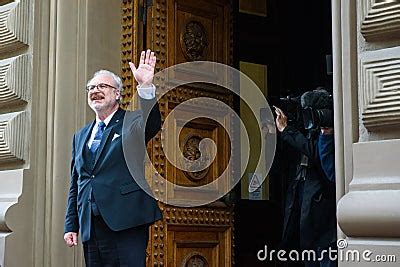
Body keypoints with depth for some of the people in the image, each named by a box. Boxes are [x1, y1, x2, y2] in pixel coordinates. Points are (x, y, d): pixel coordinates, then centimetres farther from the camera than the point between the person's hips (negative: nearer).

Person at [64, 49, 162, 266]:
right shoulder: (80, 137, 20)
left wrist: (146, 86, -35)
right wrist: (71, 226, 13)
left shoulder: (131, 123, 5)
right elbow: (75, 186, 19)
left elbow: (152, 124, -20)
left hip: (126, 224, -5)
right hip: (90, 228, 5)